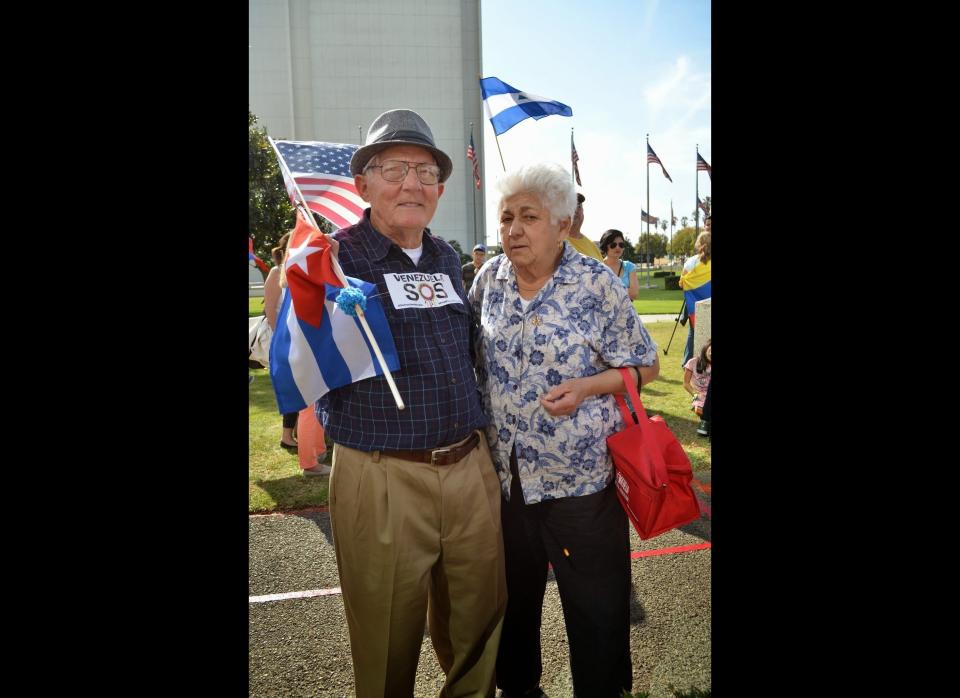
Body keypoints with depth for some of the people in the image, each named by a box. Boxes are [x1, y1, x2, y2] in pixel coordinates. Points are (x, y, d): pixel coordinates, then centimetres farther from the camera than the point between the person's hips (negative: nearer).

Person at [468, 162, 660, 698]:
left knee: (597, 612, 9)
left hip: (581, 476, -4)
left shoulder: (597, 284, -12)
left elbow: (645, 366, -5)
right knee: (513, 598, 22)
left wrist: (586, 386, -21)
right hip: (504, 472, 5)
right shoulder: (490, 278, 1)